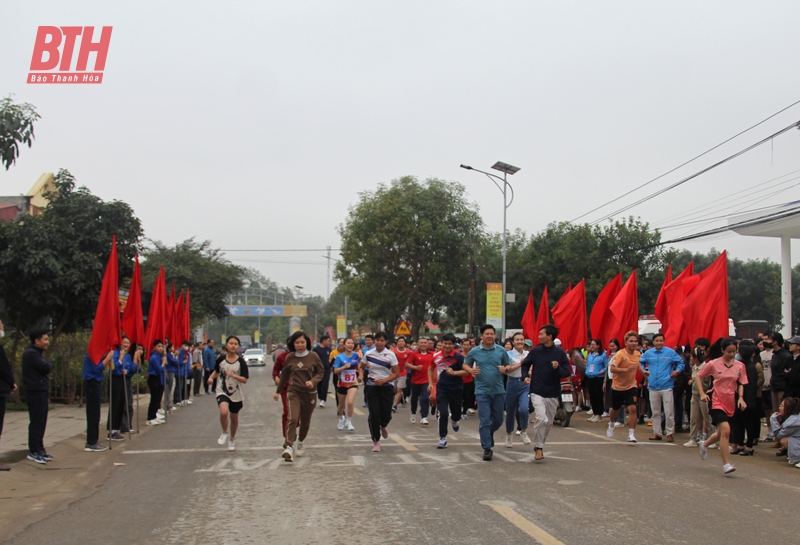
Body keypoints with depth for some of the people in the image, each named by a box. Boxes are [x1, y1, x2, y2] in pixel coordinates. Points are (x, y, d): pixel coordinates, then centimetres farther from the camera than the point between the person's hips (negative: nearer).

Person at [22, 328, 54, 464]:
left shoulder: (36, 353, 19)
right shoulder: (31, 354, -15)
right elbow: (46, 368, -19)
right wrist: (49, 364, 0)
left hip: (40, 392, 10)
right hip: (36, 393, -10)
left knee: (40, 422, 12)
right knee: (37, 423, -7)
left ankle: (39, 449, 18)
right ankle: (34, 452, -2)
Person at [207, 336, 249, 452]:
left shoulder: (241, 362, -9)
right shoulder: (221, 359, -4)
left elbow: (245, 380, -12)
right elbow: (216, 371, 15)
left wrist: (233, 375, -26)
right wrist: (211, 377, -5)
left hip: (236, 394, 1)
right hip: (222, 391, -1)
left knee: (234, 418, 14)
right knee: (224, 412, -28)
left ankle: (232, 439, 39)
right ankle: (225, 432, 1)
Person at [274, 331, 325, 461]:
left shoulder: (313, 356, -3)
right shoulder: (290, 357, 2)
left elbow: (321, 372, 3)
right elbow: (284, 375, 14)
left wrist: (313, 381, -17)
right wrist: (278, 391, 21)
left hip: (309, 393, 1)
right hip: (294, 392, -1)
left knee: (305, 421, 12)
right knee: (293, 419, -19)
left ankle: (300, 442, 37)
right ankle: (288, 447, -25)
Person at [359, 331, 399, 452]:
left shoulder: (391, 355, -6)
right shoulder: (368, 354, 1)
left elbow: (396, 373, -5)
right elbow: (361, 367, 15)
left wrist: (383, 381, -18)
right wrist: (361, 375, -7)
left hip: (387, 387, -1)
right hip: (372, 387, 1)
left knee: (386, 414, -3)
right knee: (374, 414, -6)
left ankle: (383, 426, 36)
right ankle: (376, 441, 8)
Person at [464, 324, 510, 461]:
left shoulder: (501, 351, 1)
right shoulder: (474, 352, -1)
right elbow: (465, 364, 11)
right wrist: (471, 370, -10)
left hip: (498, 390, 2)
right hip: (482, 391, -2)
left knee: (498, 420, 12)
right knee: (485, 420, -5)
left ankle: (488, 433, 44)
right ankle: (487, 449, 2)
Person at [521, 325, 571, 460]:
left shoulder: (560, 353, -3)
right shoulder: (535, 351, -2)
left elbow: (567, 372, -3)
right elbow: (525, 364, 14)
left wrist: (558, 368, -22)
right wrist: (526, 376, -3)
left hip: (553, 394, 2)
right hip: (537, 392, -2)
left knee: (548, 422, 12)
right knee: (541, 418, -20)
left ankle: (540, 445, 32)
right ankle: (538, 447, -6)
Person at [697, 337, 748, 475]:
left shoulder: (740, 366, 1)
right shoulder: (713, 364, -7)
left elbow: (741, 384, 10)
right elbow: (698, 376, 3)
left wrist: (740, 398, -6)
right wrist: (702, 393, -7)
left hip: (731, 403, 4)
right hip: (717, 401, -4)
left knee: (722, 433, 15)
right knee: (725, 430, -20)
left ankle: (704, 444, 47)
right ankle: (726, 464, -15)